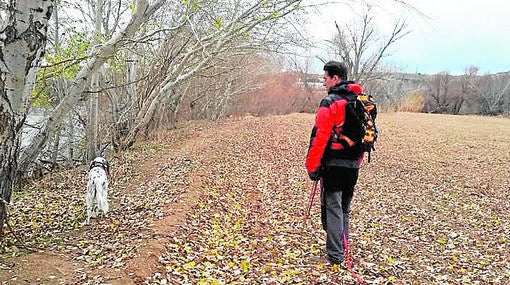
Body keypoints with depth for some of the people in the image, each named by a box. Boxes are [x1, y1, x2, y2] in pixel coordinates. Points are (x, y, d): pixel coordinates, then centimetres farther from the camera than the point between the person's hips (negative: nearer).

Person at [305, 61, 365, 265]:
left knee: (332, 208, -2)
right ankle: (341, 250, 28)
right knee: (344, 208, 17)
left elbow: (319, 137, -18)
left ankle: (335, 256, 1)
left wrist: (312, 166, -12)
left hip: (333, 164, -8)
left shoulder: (330, 103, -13)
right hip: (353, 165, 8)